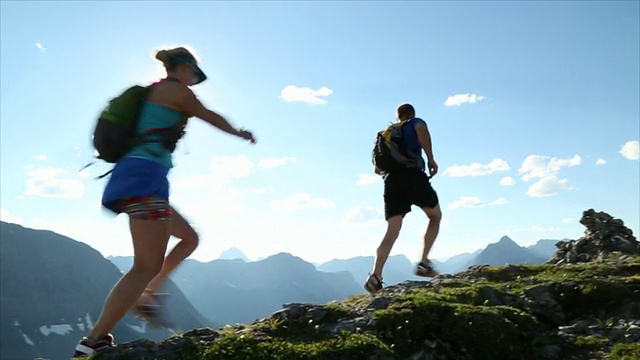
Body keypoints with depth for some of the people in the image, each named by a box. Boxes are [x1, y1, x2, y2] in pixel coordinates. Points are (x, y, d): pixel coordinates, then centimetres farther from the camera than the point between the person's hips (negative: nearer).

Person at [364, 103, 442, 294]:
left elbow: (378, 168, 26)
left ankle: (376, 276, -18)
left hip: (392, 181, 4)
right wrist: (431, 159, -10)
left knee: (392, 232, -2)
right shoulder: (416, 123, 16)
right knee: (435, 217, 16)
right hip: (413, 175, -4)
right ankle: (424, 263, 5)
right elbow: (422, 130, -12)